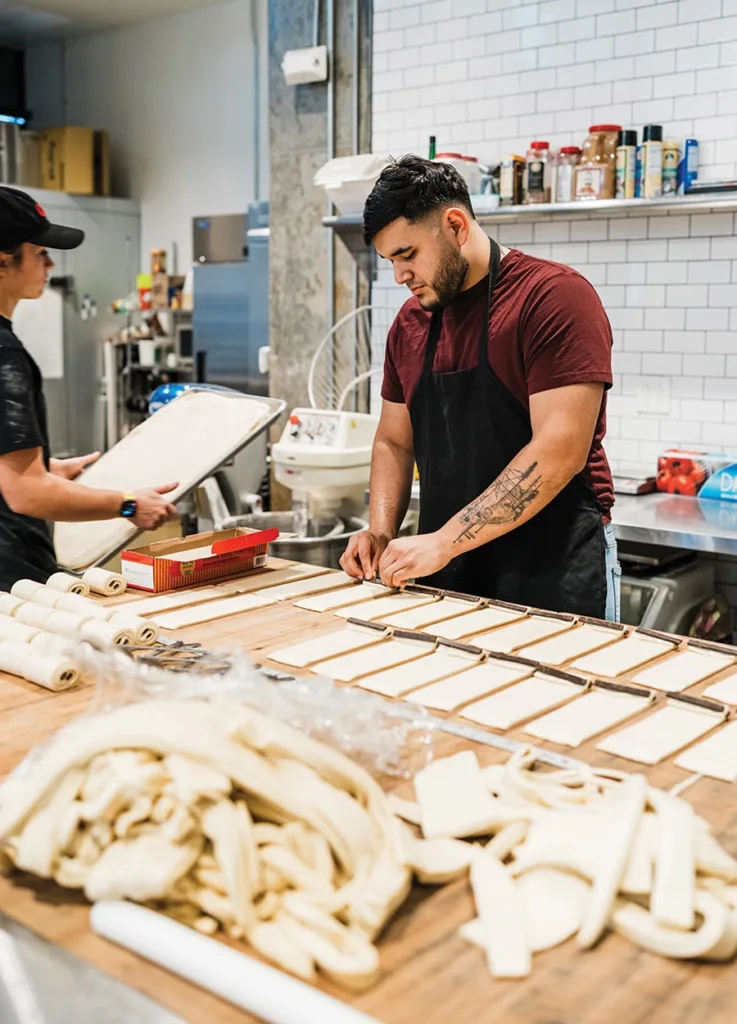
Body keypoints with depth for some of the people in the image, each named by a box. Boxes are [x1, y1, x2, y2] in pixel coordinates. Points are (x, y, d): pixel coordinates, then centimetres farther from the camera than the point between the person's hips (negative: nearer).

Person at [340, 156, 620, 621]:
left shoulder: (554, 295, -13)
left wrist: (443, 542, -22)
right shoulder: (411, 322, 8)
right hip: (447, 578, 6)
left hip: (555, 574, -6)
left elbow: (561, 451, -21)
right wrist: (381, 532, -1)